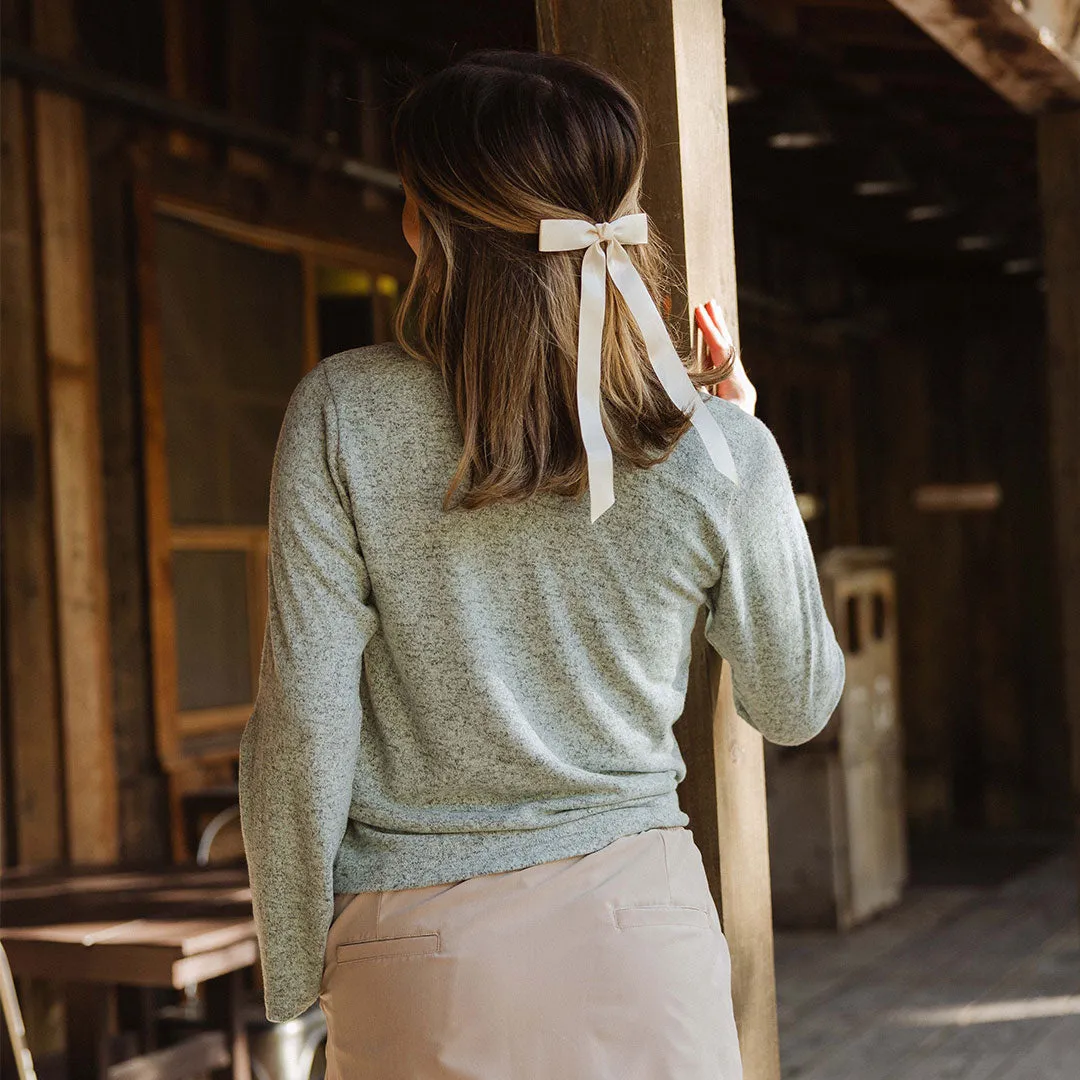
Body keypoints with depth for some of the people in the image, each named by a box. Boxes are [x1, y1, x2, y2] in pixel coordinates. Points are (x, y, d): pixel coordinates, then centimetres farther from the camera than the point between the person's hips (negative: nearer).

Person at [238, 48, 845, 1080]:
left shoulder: (341, 416, -11)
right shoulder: (721, 454, -7)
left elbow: (303, 725, -10)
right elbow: (796, 704, 7)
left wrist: (296, 967, 3)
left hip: (411, 960, -1)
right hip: (638, 936, 1)